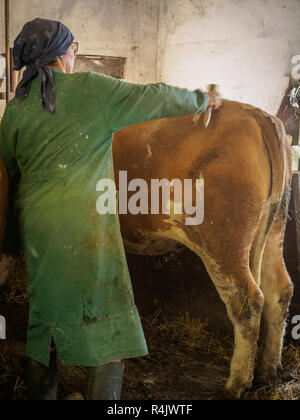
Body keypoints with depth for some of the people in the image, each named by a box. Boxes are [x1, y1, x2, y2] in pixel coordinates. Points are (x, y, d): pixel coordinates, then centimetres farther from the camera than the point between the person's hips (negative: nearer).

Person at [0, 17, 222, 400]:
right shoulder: (90, 90, -5)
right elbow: (155, 98, 2)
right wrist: (201, 99, 18)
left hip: (34, 224, 6)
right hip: (85, 223, -5)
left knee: (42, 315, 18)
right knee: (107, 325, 4)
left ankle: (40, 391, 29)